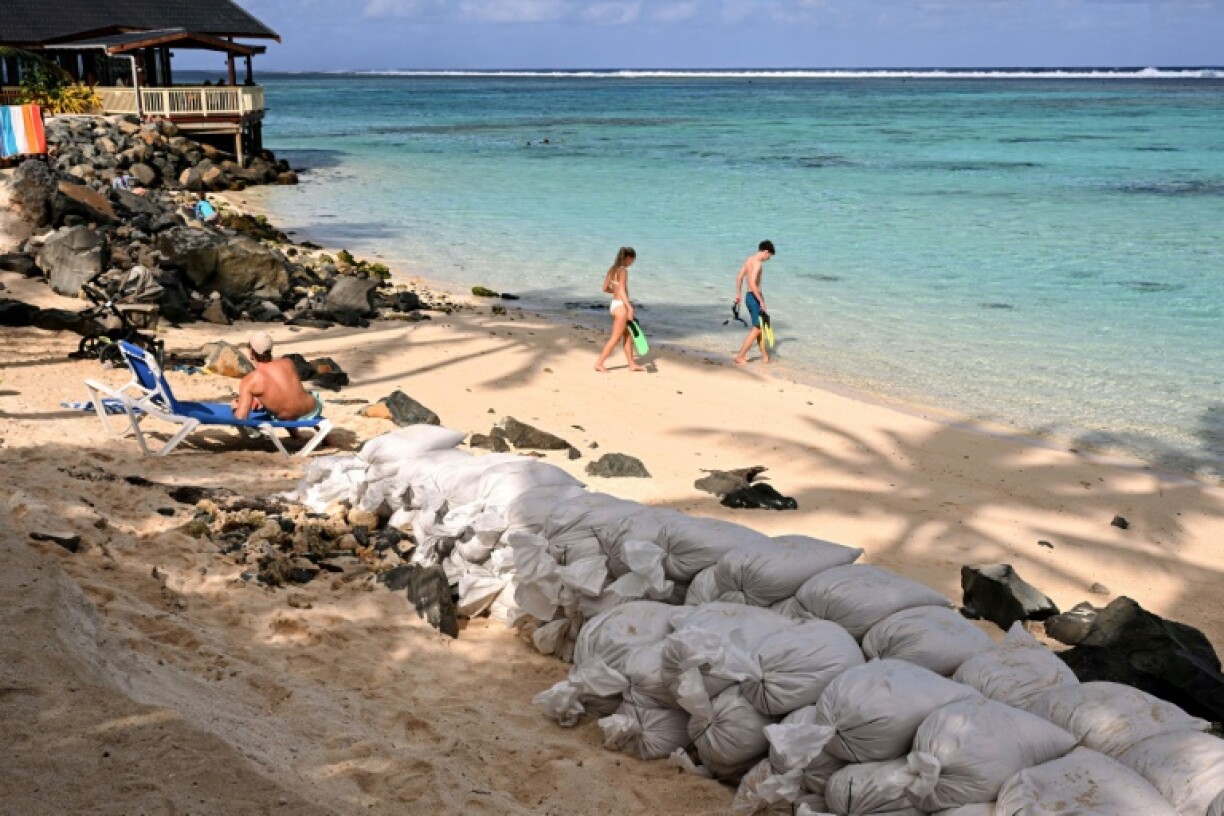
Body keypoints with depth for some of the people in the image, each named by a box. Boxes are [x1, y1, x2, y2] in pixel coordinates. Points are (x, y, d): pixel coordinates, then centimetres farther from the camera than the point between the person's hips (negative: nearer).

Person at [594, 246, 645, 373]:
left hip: (614, 304, 9)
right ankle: (599, 363, 2)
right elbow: (622, 291, -23)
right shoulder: (623, 270, -16)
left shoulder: (612, 269, 9)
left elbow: (605, 288, 12)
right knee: (616, 338, -1)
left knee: (628, 335, 15)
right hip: (621, 306, -9)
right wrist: (630, 308, -24)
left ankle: (632, 364, 21)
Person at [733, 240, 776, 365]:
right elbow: (753, 284, -27)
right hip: (755, 298, -9)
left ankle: (765, 355, 26)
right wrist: (761, 301, -23)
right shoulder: (758, 263, -19)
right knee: (756, 329, -2)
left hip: (749, 297, 9)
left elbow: (740, 277, 16)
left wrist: (738, 294, 25)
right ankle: (740, 357, -2)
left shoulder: (749, 259, 9)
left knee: (760, 326, 18)